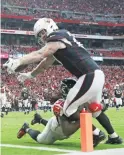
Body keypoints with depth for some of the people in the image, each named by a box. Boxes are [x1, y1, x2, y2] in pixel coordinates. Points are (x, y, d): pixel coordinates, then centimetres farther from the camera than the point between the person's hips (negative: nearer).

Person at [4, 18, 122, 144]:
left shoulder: (57, 38, -8)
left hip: (89, 77, -10)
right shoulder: (60, 41, 21)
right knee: (95, 109, 24)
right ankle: (114, 137, 31)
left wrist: (18, 62, -28)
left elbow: (40, 54, -23)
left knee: (68, 109, -2)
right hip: (96, 74, 10)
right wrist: (30, 75, 34)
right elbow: (46, 62, 31)